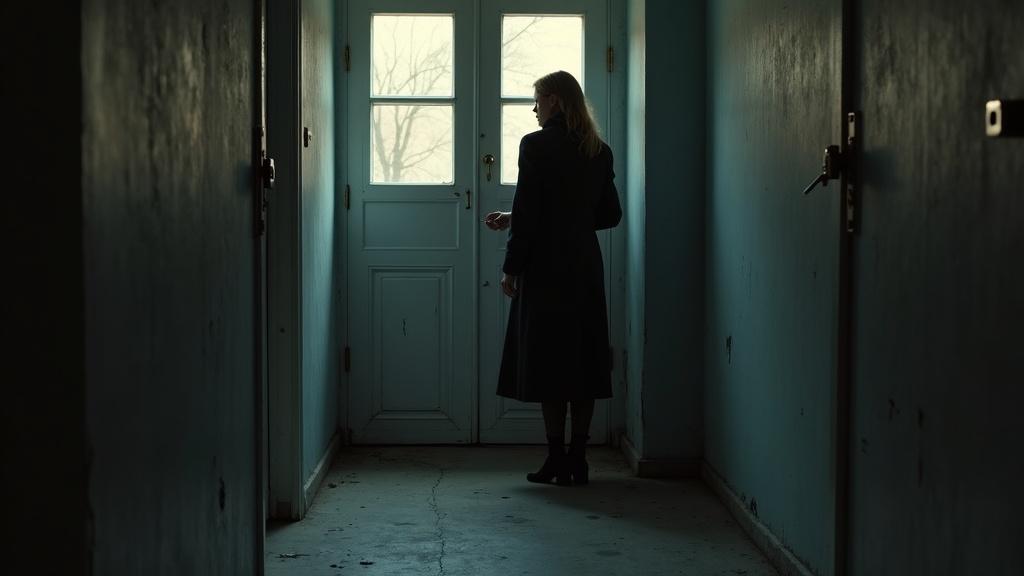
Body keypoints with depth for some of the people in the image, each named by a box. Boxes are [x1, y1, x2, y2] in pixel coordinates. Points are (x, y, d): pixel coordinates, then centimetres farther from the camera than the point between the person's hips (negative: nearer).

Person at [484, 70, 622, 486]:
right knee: (583, 360, 8)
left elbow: (527, 212, -14)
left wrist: (511, 267, -5)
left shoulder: (536, 145, -9)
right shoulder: (599, 152, 9)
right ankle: (578, 459, 11)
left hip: (546, 268, -6)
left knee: (548, 362, 0)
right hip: (586, 267, 6)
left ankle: (557, 461, 1)